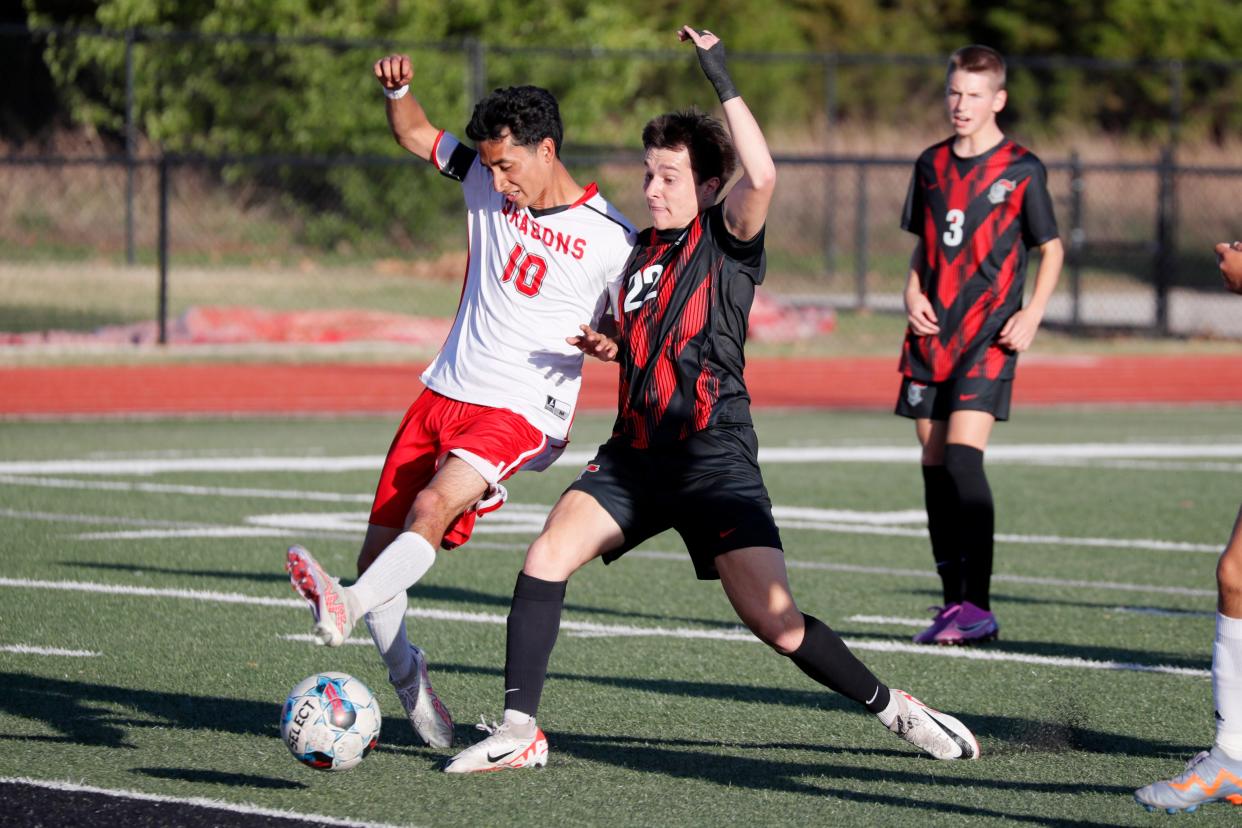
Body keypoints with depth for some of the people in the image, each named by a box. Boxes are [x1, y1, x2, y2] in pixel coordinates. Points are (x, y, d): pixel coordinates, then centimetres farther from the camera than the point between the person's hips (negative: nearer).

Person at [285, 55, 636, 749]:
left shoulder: (610, 240, -8)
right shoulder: (488, 184, 6)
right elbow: (416, 136, 19)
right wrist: (398, 88, -2)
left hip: (519, 416, -6)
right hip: (443, 396, 6)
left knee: (433, 504, -31)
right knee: (381, 545, 1)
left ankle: (344, 611, -51)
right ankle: (407, 678, 17)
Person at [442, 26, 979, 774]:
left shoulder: (728, 239, -4)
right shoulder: (642, 250, 16)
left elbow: (763, 176, -26)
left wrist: (722, 79, -23)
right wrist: (609, 347, 8)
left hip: (713, 458, -6)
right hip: (636, 454, 6)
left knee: (776, 620, -13)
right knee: (550, 552, -16)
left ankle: (893, 707, 8)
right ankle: (519, 732, -13)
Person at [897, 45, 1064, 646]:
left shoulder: (1021, 169, -2)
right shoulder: (932, 165, 11)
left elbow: (1051, 248, 4)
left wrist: (1032, 313, -10)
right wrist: (913, 292, 2)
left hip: (989, 335, -6)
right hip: (932, 333, 6)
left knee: (963, 457, -18)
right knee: (934, 465, 4)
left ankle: (978, 606, -16)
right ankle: (954, 602, 10)